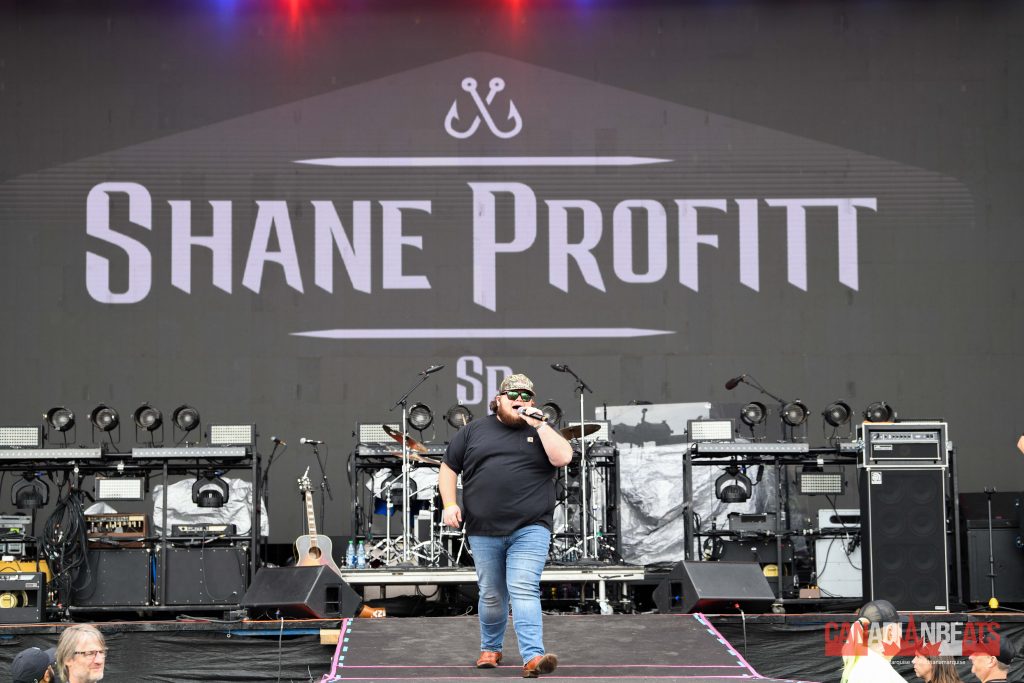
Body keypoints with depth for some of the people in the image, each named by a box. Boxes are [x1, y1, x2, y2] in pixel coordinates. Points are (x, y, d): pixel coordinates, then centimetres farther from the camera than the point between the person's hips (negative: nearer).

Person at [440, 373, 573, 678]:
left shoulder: (540, 431, 9)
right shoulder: (473, 431, 11)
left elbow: (563, 457, -9)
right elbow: (448, 468, 13)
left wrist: (539, 424, -11)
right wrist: (449, 504, 0)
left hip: (530, 530, -2)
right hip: (484, 531, 2)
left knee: (524, 590, -16)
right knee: (491, 595, 10)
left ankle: (533, 657, -24)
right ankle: (490, 649, 30)